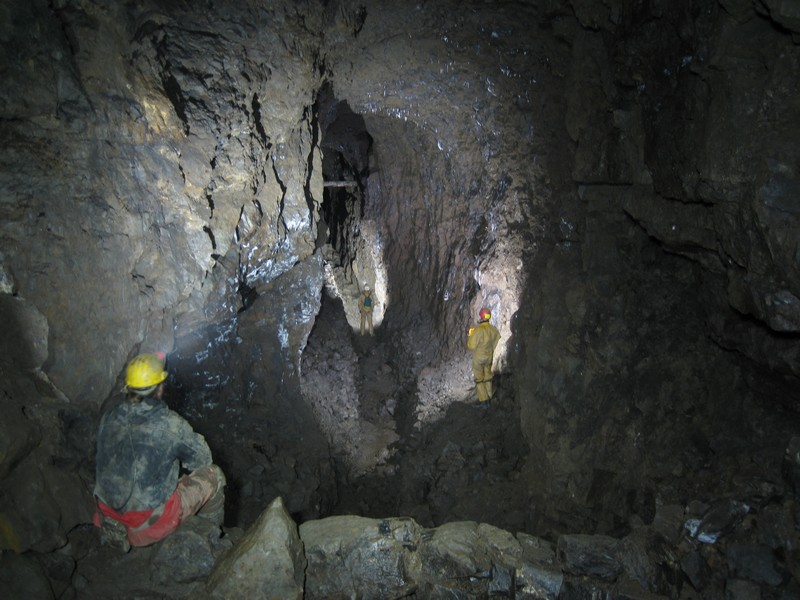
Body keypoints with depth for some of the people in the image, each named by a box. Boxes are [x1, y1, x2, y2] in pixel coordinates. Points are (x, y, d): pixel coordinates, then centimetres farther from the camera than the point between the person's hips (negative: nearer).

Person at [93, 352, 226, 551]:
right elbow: (202, 458, -5)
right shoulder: (170, 424, -19)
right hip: (148, 526, -6)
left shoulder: (108, 418, -3)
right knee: (213, 475, 10)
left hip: (108, 517, 6)